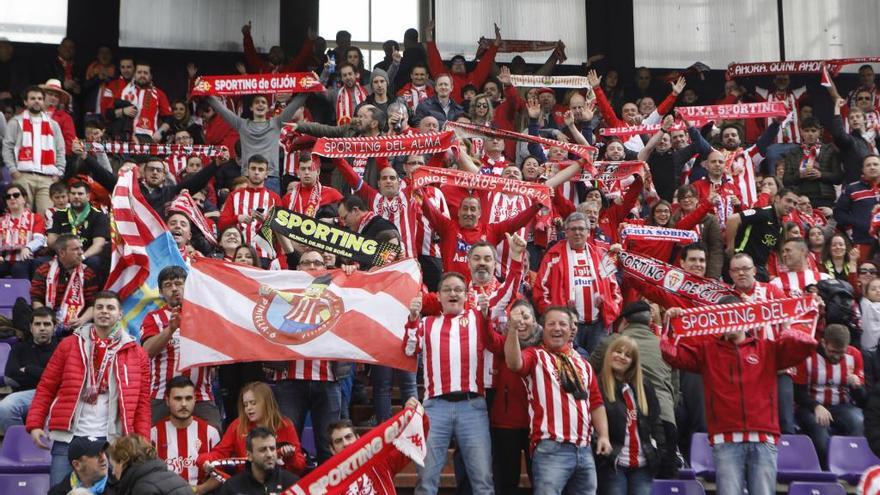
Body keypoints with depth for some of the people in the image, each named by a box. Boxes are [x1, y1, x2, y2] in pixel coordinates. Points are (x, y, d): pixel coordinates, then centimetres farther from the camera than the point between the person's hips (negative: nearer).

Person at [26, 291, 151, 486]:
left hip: (112, 441, 0)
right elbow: (46, 387, 6)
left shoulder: (136, 353, 6)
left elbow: (142, 402, 5)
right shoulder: (69, 345, 6)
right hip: (69, 438, 0)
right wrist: (35, 424, -5)